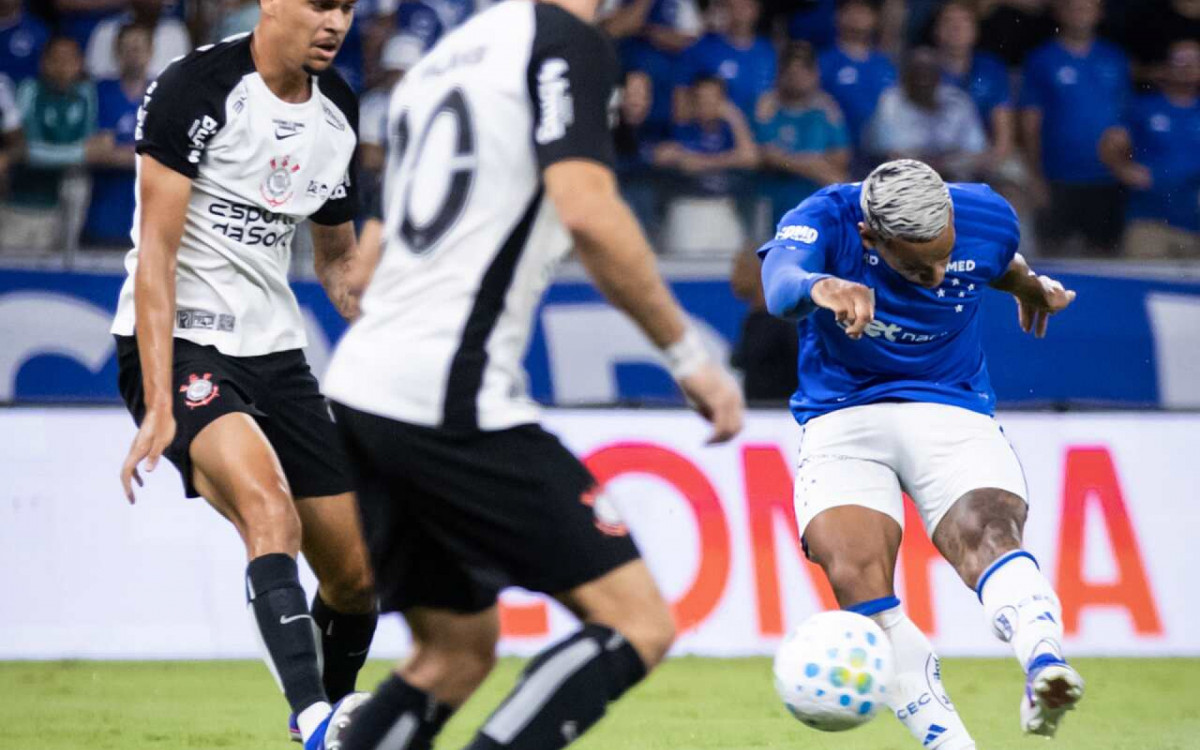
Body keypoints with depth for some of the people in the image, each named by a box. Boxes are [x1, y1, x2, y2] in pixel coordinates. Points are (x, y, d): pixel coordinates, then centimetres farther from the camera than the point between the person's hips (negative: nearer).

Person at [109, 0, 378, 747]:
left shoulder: (338, 109, 8)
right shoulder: (194, 89, -15)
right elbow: (156, 255, -17)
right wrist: (158, 407, -23)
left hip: (274, 349, 7)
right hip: (176, 345, -7)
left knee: (357, 573, 5)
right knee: (272, 514, -32)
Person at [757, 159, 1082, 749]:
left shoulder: (988, 217, -7)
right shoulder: (824, 219, -17)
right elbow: (778, 287, -40)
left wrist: (1032, 289, 41)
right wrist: (821, 288, -63)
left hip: (954, 413, 1)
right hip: (841, 422, -1)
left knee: (986, 534, -31)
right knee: (856, 576, -26)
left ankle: (1045, 665, -56)